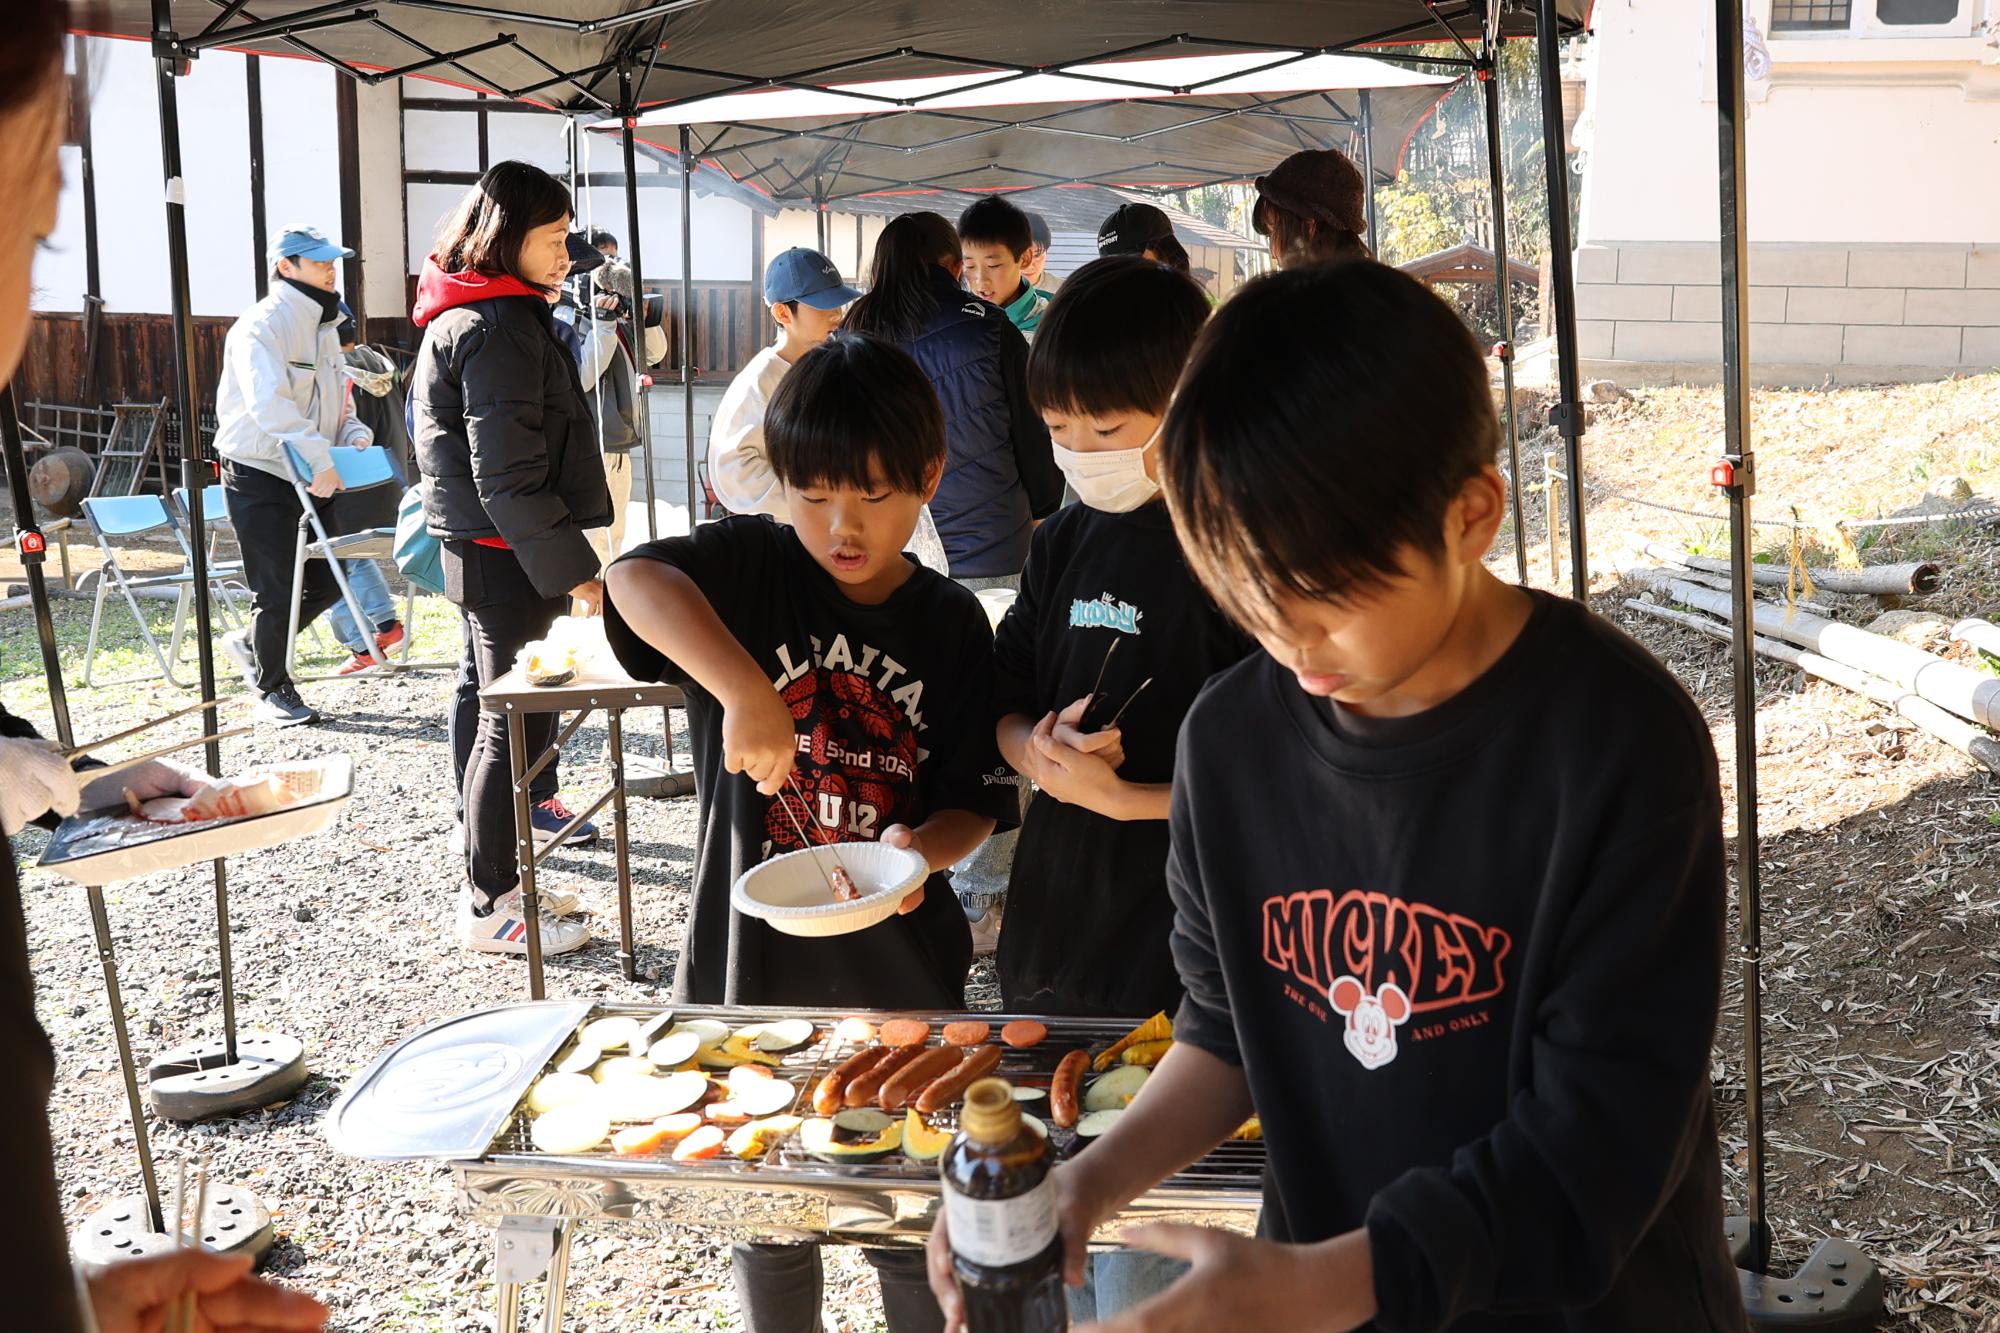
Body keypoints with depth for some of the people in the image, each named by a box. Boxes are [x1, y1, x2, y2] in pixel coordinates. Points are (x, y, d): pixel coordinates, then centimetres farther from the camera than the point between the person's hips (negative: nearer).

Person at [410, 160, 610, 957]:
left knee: (488, 701, 16)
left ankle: (495, 880, 28)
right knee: (514, 721, -4)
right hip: (505, 556, -11)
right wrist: (573, 570, -20)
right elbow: (507, 477, -23)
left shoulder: (467, 319, 16)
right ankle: (489, 906, 5)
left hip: (484, 552, 11)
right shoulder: (499, 330, -18)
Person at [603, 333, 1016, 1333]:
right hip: (752, 952, 0)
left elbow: (974, 800, 1)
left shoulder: (952, 625, -1)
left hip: (898, 966, 1)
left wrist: (926, 846, -21)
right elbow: (636, 577, -30)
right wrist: (745, 689, -43)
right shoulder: (750, 566, -8)